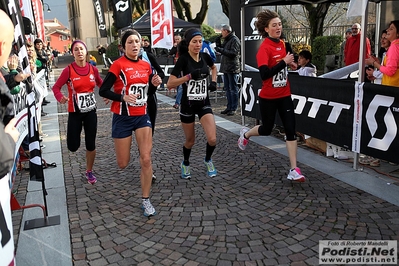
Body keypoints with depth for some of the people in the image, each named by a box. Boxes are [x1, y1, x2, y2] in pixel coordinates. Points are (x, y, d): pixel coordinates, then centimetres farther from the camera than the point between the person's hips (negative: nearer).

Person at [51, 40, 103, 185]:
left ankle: (89, 171, 27)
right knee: (73, 147, -4)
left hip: (90, 111, 3)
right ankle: (74, 133, 34)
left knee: (91, 144, 7)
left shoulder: (93, 69, -2)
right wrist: (60, 97, -28)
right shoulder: (68, 70, -11)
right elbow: (56, 87, -8)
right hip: (74, 113, -2)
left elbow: (100, 83, 15)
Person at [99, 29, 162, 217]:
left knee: (146, 159, -5)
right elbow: (103, 90, -13)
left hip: (142, 115, 4)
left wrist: (155, 84, -5)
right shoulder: (118, 65, -11)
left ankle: (146, 200, 8)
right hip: (122, 117, -3)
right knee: (123, 164, 6)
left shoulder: (146, 65, 5)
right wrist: (123, 97, -27)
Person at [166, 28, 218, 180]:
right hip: (188, 104, -3)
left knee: (212, 139, -11)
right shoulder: (183, 59, -14)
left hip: (204, 103, 3)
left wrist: (213, 81, 6)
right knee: (190, 140, 11)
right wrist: (190, 76, -28)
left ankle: (208, 160, 22)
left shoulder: (205, 56, -1)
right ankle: (185, 164, 41)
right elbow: (170, 83, -20)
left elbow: (214, 68, 23)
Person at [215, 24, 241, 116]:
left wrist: (221, 50, -21)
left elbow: (233, 53, -21)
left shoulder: (234, 40, -11)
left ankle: (233, 108, -1)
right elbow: (222, 50, 23)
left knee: (233, 89, -5)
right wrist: (218, 44, 7)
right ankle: (229, 107, 20)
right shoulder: (226, 40, 18)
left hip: (232, 68, -10)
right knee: (227, 88, 13)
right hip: (226, 68, 10)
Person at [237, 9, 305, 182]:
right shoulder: (264, 48, -17)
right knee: (267, 129, 11)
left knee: (291, 130, -3)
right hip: (268, 97, -5)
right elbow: (264, 74, -28)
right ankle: (245, 134, 45)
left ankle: (294, 170, 2)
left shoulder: (281, 44, 6)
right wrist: (284, 62, -27)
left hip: (284, 95, 6)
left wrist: (289, 62, 5)